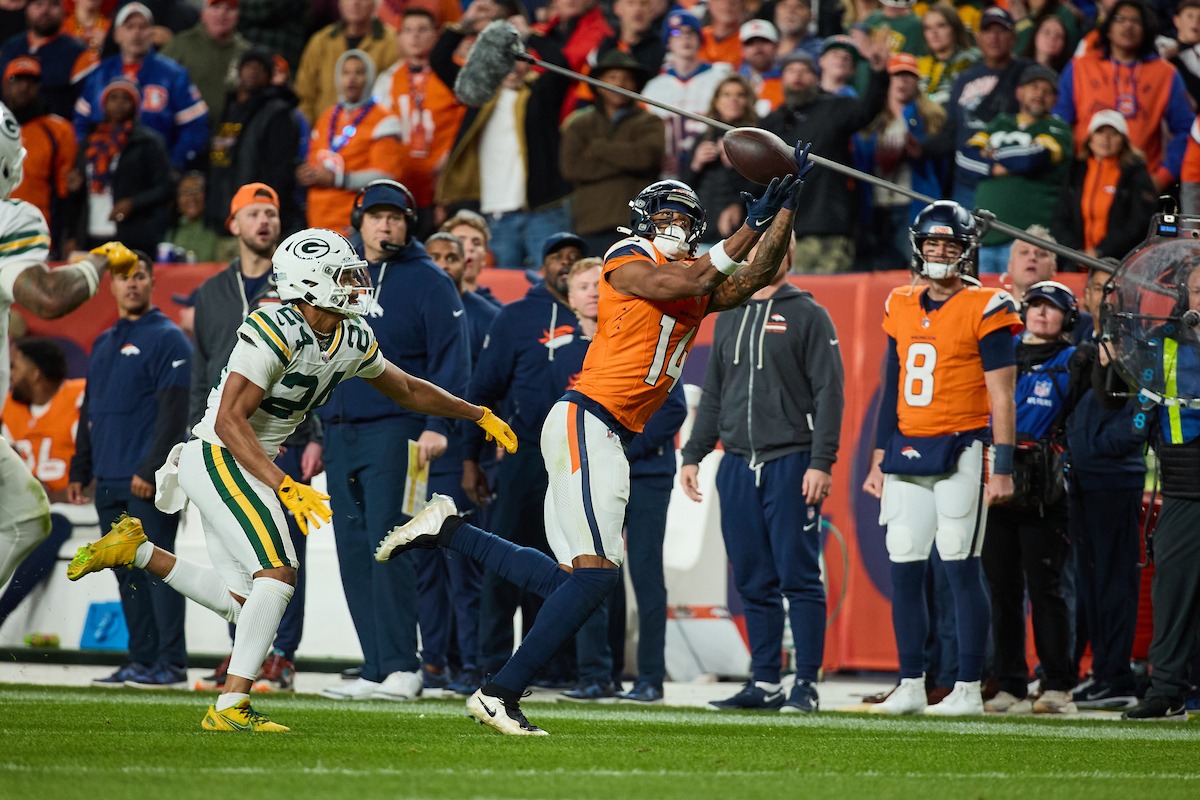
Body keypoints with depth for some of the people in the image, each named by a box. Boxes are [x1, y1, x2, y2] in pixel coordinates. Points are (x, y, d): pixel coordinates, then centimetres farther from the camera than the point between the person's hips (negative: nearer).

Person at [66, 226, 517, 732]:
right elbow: (229, 422, -26)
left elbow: (408, 390, 23)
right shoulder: (275, 333, -23)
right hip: (217, 458, -9)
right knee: (278, 574, -19)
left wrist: (479, 415, 26)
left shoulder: (352, 341, 4)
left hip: (249, 467, 9)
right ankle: (230, 707, -18)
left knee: (240, 601, 11)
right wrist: (285, 488, -32)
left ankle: (137, 550, 21)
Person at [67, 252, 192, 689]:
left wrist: (151, 470, -19)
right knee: (128, 574, 8)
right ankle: (141, 660, 11)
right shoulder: (103, 344, 19)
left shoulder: (168, 340, -5)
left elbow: (175, 412, -13)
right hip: (109, 484, 8)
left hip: (149, 486, -8)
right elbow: (89, 412, 24)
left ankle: (171, 664, -9)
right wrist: (79, 471, 17)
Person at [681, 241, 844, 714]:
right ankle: (764, 683, 11)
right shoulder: (729, 317, 17)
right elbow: (712, 395, 21)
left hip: (790, 464, -6)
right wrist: (693, 456, 14)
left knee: (799, 578, -6)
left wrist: (821, 463, -15)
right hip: (737, 466, 6)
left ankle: (806, 684, -3)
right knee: (753, 583, 7)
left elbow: (829, 394, -7)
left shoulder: (808, 316, -1)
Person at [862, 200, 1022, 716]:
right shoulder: (901, 309, 12)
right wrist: (879, 459, 17)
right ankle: (911, 687, 12)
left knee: (961, 568, -5)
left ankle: (969, 689, 0)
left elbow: (1002, 396, -7)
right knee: (904, 569, 5)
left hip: (961, 452, -6)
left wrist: (1003, 468, -12)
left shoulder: (984, 310, -6)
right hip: (907, 452, 6)